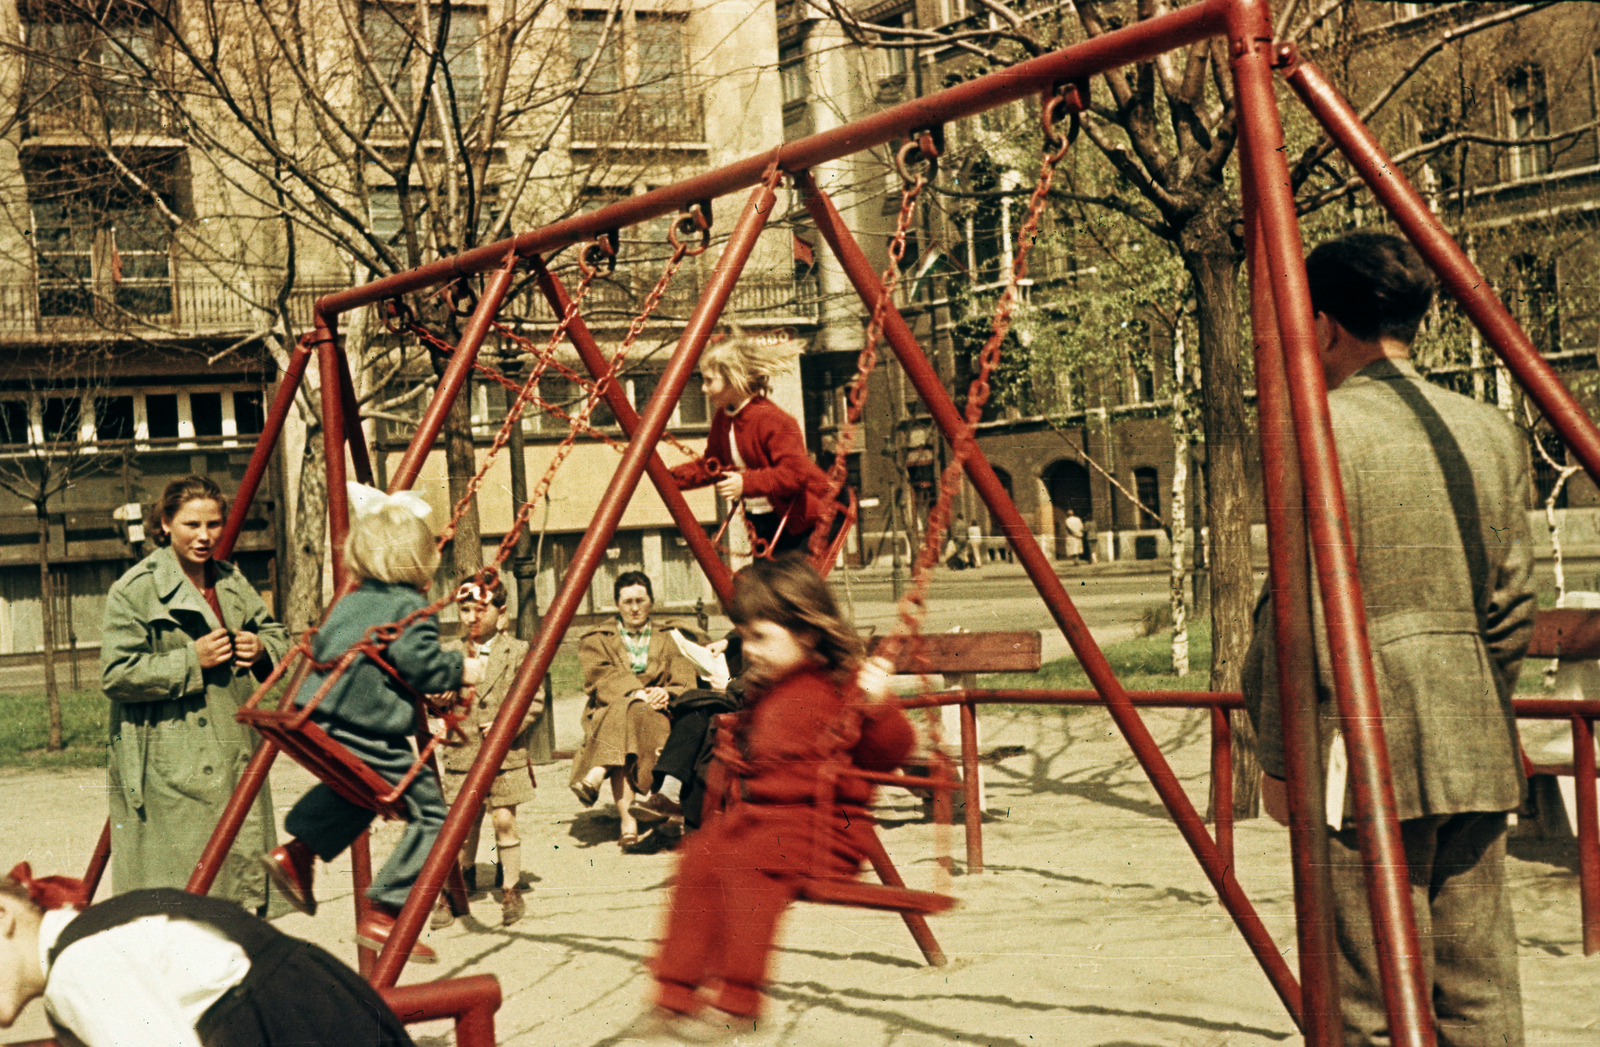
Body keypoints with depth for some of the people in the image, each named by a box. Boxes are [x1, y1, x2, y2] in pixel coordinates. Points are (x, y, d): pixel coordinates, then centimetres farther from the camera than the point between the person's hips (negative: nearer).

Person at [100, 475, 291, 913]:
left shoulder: (231, 581, 13)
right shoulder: (135, 590, -9)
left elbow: (278, 636, 24)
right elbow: (116, 675, -15)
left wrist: (262, 648, 1)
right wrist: (192, 661, -19)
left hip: (233, 759, 7)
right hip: (169, 775, -7)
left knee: (245, 877, 10)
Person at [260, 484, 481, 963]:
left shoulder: (350, 602, 15)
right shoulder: (409, 608, -8)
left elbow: (319, 648, 21)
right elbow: (424, 667, -17)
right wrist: (462, 670, 0)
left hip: (321, 725, 9)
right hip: (370, 736, -9)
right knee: (430, 812, 0)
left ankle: (297, 851, 23)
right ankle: (381, 914, -4)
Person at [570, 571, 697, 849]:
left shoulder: (668, 641, 22)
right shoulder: (596, 640, 17)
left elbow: (685, 683, 7)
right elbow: (601, 678, -2)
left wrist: (666, 694, -16)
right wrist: (636, 693, -19)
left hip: (656, 718, 1)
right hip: (605, 718, -1)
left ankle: (597, 775, -49)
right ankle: (628, 823, -46)